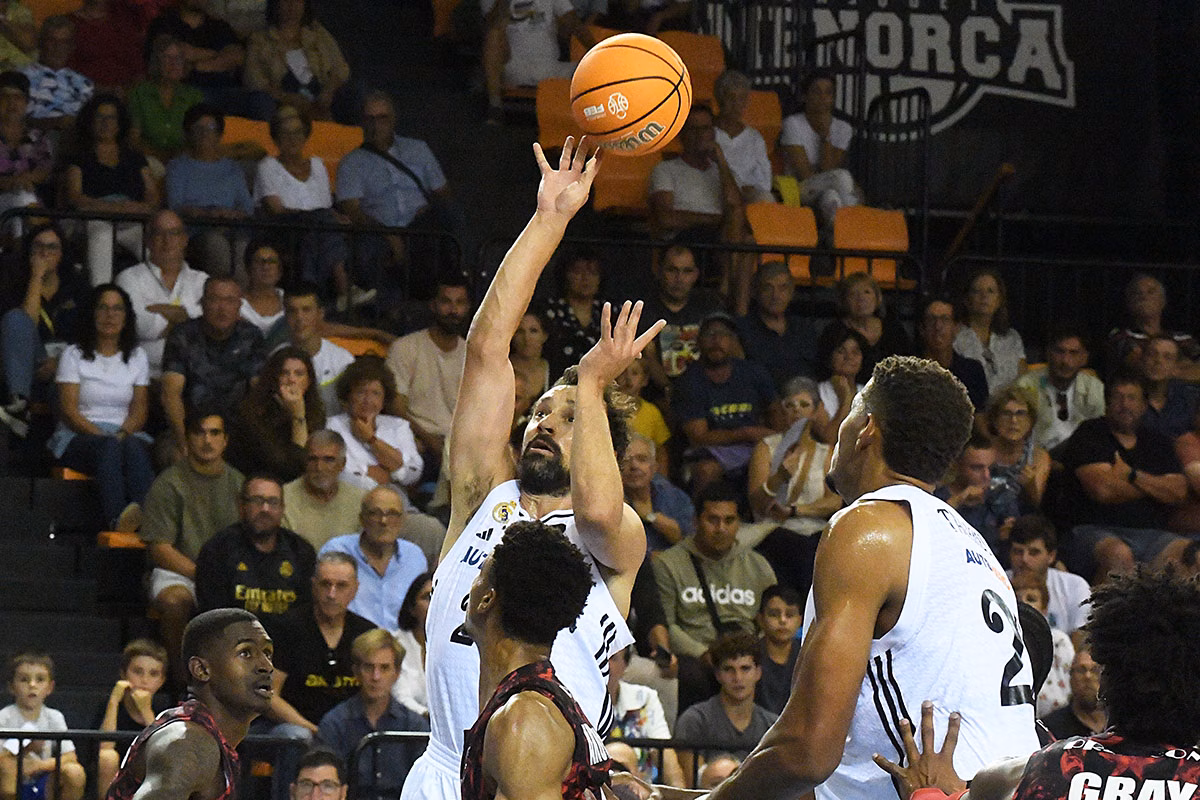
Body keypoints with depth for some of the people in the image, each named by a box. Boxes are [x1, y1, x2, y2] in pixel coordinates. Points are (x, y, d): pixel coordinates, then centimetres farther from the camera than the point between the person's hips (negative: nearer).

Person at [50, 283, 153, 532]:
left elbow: (140, 409, 10)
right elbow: (68, 411, -1)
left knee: (134, 447, -36)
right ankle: (117, 518, -65)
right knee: (109, 447, -39)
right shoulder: (74, 355, 8)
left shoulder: (137, 357, 18)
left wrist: (123, 433, -12)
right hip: (79, 436, -2)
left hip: (127, 434, 2)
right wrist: (102, 436, -16)